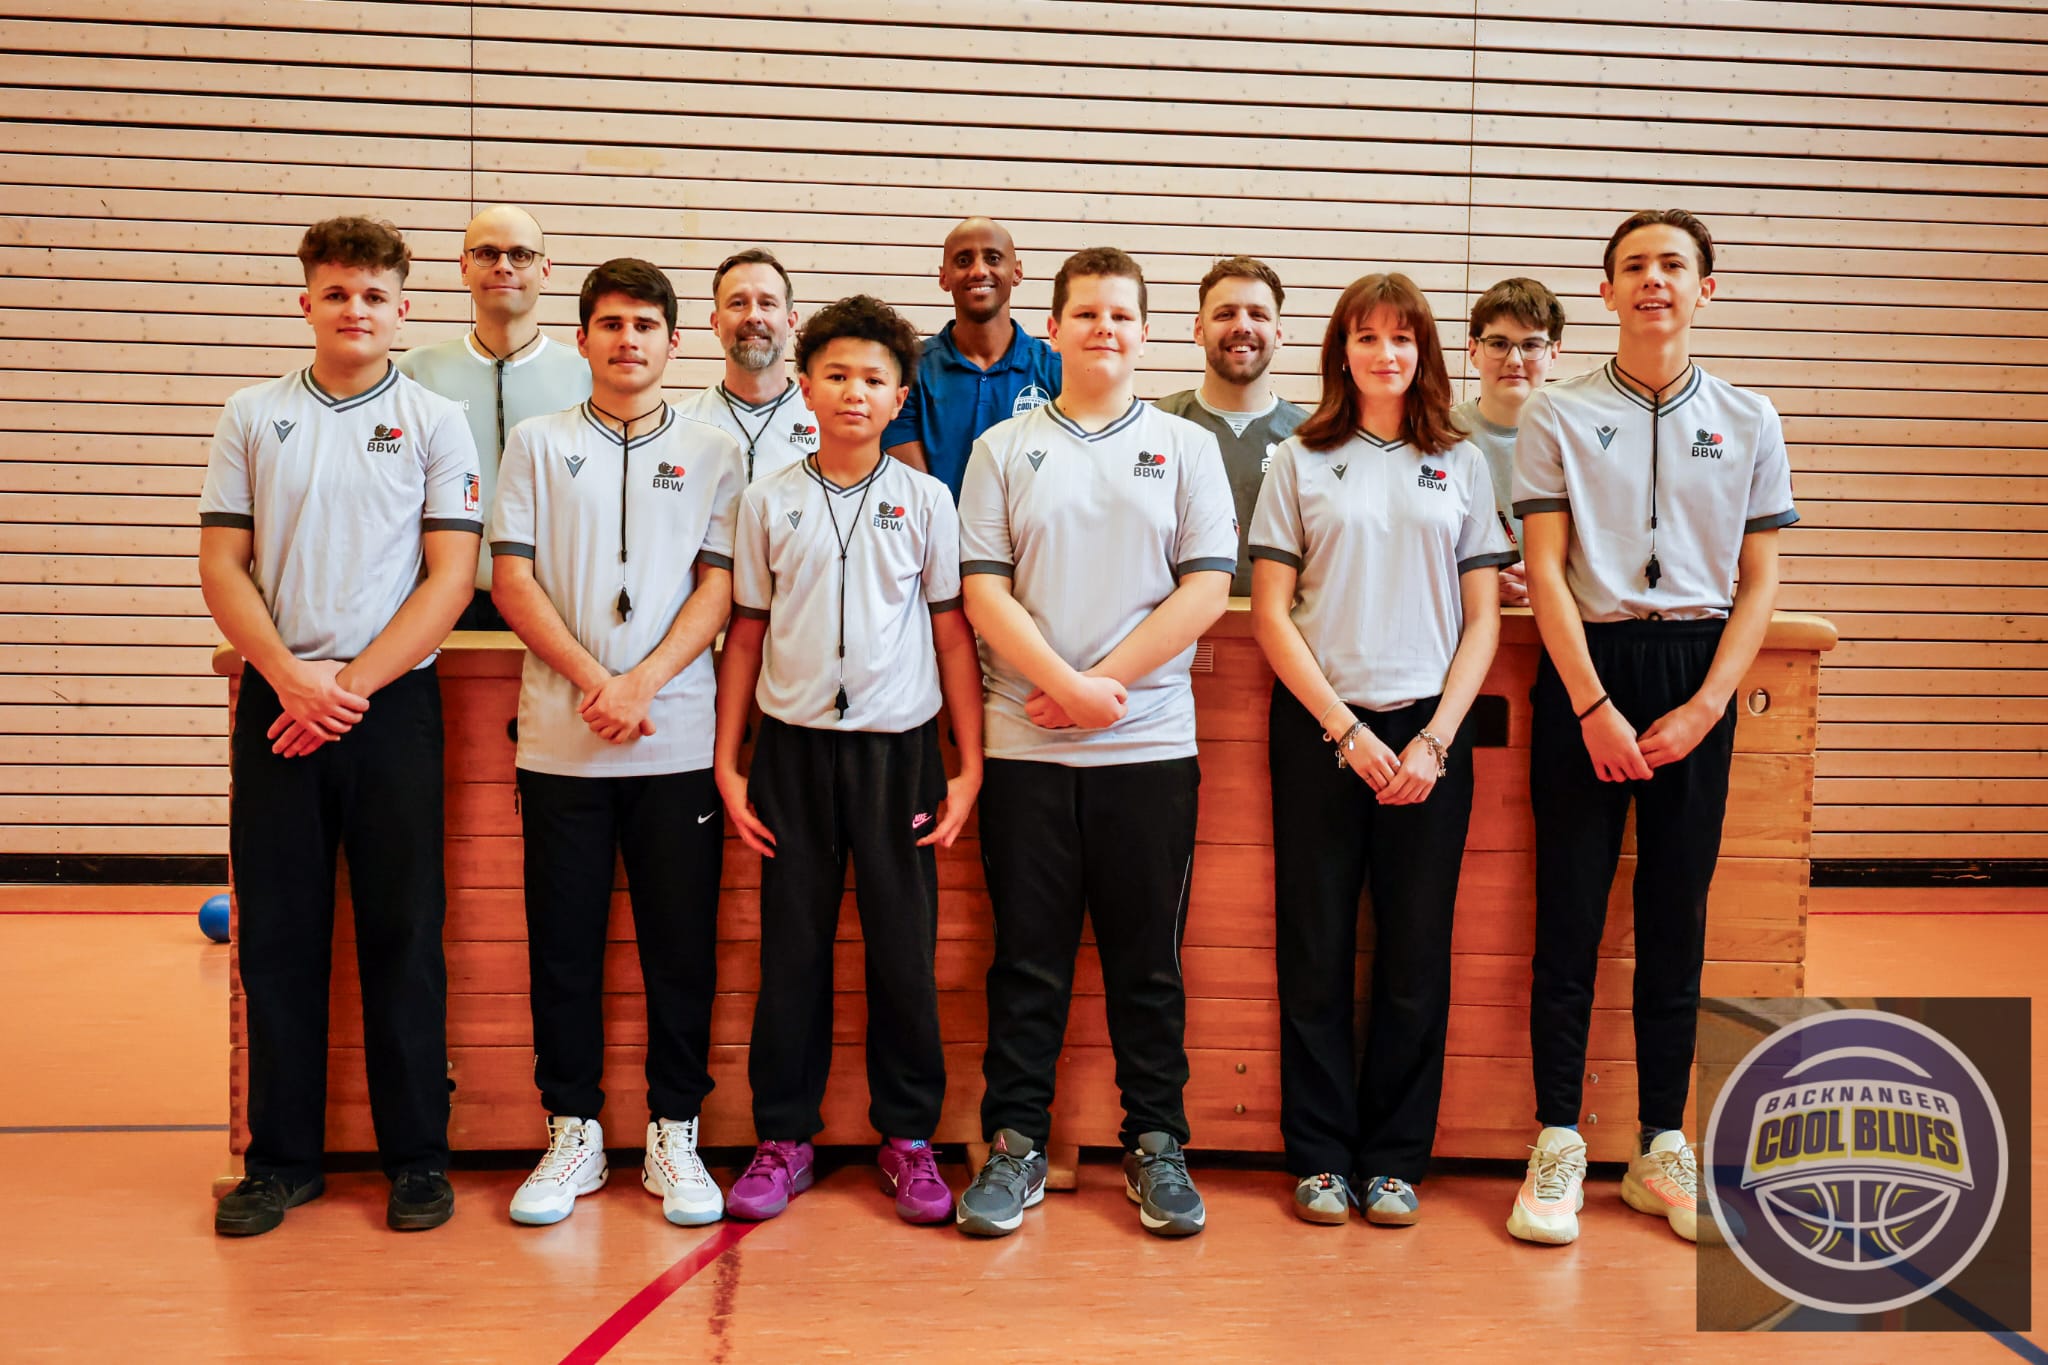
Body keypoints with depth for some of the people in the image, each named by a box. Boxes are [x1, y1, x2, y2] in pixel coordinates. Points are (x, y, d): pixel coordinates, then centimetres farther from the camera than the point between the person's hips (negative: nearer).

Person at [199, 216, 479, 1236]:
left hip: (392, 703, -2)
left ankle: (418, 1155, 13)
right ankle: (281, 1159, 18)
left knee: (403, 932, 2)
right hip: (274, 700, 2)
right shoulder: (252, 418, 10)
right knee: (276, 934, 6)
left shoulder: (435, 423, 5)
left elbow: (450, 577, -2)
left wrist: (354, 682, -11)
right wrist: (292, 676, -9)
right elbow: (222, 565, 5)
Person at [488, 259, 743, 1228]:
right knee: (563, 942, 5)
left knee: (681, 942, 3)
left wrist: (642, 682, -12)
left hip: (679, 737, 0)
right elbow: (513, 580, 3)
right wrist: (592, 682, -9)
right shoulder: (537, 444, 10)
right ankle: (573, 1134, 18)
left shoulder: (712, 451, 9)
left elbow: (718, 587, 2)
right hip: (560, 738, 1)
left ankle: (674, 1135, 15)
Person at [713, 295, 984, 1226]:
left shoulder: (925, 500, 3)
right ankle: (783, 1137, 19)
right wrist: (727, 764, 4)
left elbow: (953, 632, 4)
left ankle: (908, 1136, 18)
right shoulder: (767, 501, 6)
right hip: (794, 747, 1)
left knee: (904, 950, 4)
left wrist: (969, 765, 0)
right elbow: (746, 633, 9)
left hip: (898, 747, -1)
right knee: (792, 949, 6)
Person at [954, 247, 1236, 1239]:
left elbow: (1206, 588, -1)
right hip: (1025, 744, 0)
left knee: (1147, 958, 7)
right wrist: (1066, 684, -12)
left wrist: (1102, 683, -9)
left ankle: (1156, 1146, 20)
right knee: (1026, 956, 6)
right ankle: (1014, 1145, 17)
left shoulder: (1186, 448, 9)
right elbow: (983, 591, 1)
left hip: (1150, 742, 0)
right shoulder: (1003, 450, 9)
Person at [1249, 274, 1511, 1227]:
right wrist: (1345, 728, -8)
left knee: (1416, 956, 5)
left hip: (1428, 730, 1)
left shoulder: (1462, 465, 10)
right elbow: (1271, 614, 1)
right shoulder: (1300, 463, 6)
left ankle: (1395, 1159, 18)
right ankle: (1321, 1158, 16)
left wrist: (1436, 739, -6)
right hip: (1318, 726, -1)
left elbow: (1482, 619, 6)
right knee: (1315, 951, 3)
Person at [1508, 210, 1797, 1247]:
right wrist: (1595, 706, -12)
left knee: (1676, 917, 6)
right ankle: (1557, 1144, 8)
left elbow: (1759, 580, 6)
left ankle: (1663, 1146, 16)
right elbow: (1545, 571, -2)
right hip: (1586, 668, -2)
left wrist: (1705, 706, -6)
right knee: (1570, 911, -1)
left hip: (1697, 677, 2)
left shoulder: (1748, 421, 10)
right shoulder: (1557, 415, 4)